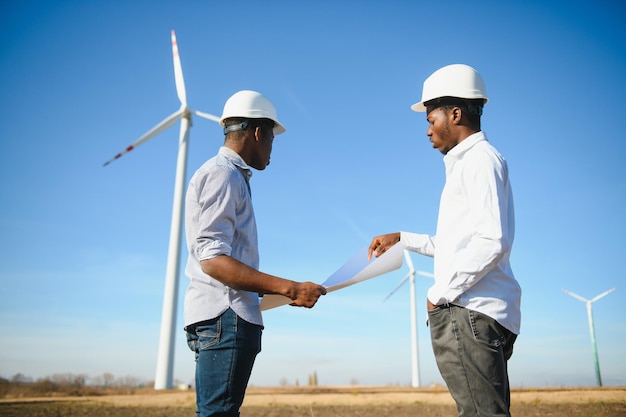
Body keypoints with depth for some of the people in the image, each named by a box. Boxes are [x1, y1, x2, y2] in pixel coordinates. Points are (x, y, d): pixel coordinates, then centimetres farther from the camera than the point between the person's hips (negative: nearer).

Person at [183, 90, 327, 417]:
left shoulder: (231, 176, 23)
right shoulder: (222, 173, -7)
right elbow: (212, 259, -18)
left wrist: (280, 291, 23)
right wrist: (288, 288, -21)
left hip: (229, 316, 10)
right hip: (225, 316, -10)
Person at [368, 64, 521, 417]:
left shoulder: (480, 158, -6)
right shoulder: (466, 163, 24)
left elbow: (493, 241, -19)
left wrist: (440, 293, -12)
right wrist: (402, 239, 30)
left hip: (470, 315, -10)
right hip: (467, 313, 10)